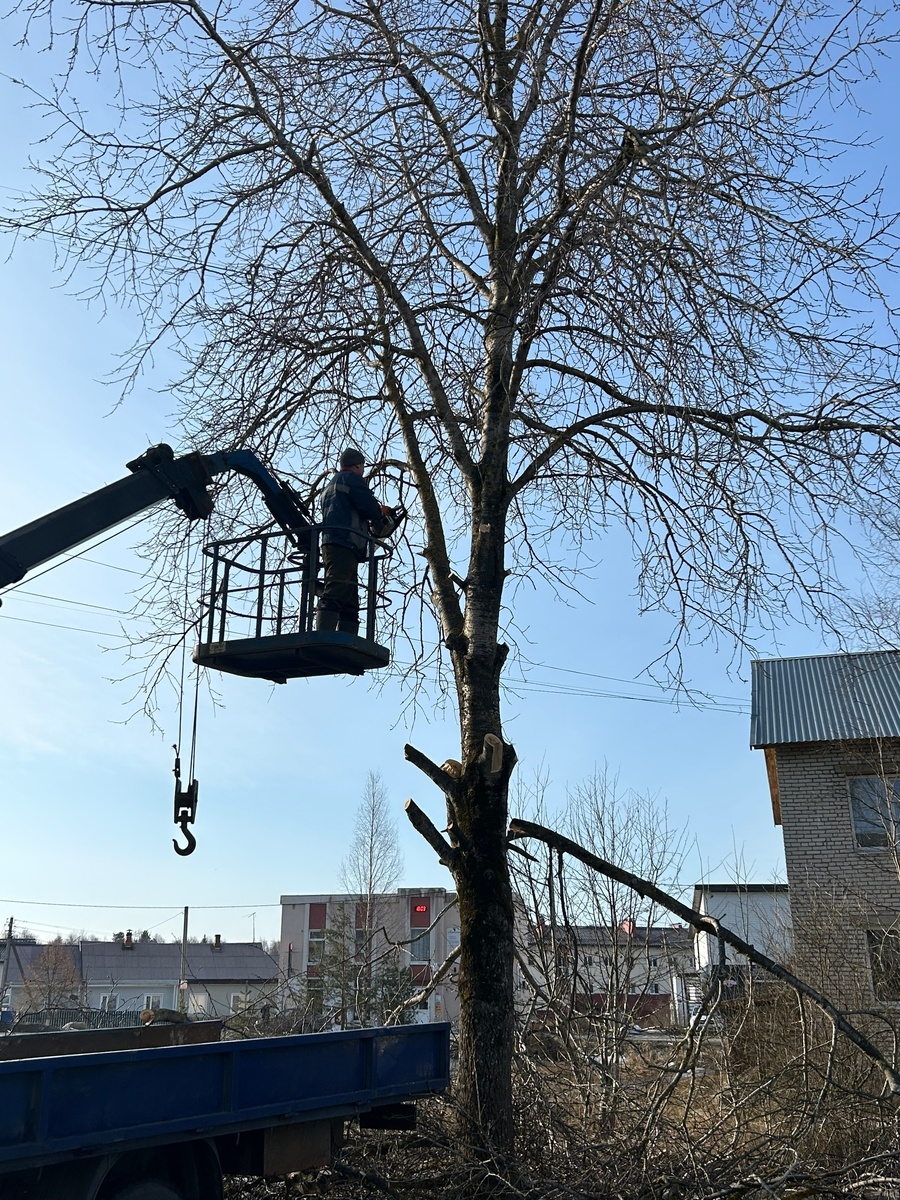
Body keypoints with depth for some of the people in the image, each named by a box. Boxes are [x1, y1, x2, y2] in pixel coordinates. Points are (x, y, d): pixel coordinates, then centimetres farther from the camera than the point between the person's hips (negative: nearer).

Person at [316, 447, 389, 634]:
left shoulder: (330, 486, 34)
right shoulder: (351, 478, 6)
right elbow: (368, 506, -7)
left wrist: (377, 511, 35)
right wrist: (380, 513, 15)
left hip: (332, 545, 9)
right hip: (345, 544, -9)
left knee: (350, 605, 3)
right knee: (335, 596, -23)